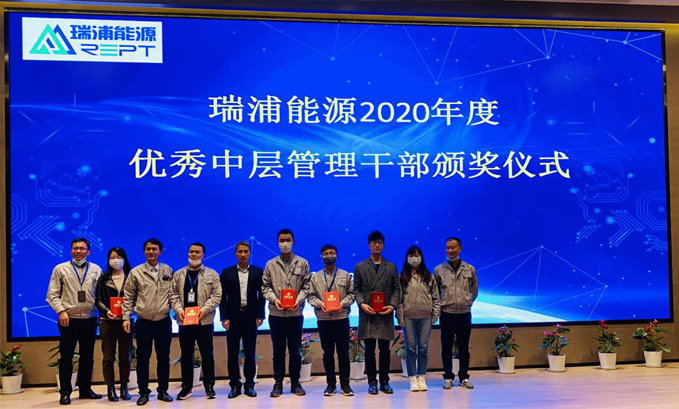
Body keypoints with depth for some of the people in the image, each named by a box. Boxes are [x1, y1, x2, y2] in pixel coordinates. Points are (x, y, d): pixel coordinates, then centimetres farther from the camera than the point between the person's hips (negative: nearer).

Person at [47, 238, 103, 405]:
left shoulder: (96, 270, 8)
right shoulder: (60, 269, 4)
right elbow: (53, 295, 0)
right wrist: (61, 311, -12)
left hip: (89, 319, 2)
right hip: (68, 319, -2)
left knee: (87, 357, 10)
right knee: (66, 358, 2)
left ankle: (85, 389, 21)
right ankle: (65, 392, 10)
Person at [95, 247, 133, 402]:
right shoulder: (104, 278, 8)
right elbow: (98, 299, 4)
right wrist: (106, 310, -14)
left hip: (125, 320, 0)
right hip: (107, 321, 0)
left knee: (125, 356, 4)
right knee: (108, 357, 1)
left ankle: (124, 387, 14)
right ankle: (110, 388, 8)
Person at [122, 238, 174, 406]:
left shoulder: (168, 271, 5)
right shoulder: (136, 272, 0)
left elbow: (172, 294, 10)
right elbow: (128, 297, 2)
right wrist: (126, 317, -4)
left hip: (164, 321, 2)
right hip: (144, 322, -1)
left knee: (163, 358, 8)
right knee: (142, 359, 2)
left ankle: (163, 390, 20)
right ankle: (144, 392, 14)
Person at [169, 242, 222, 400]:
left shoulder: (212, 274, 4)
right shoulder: (178, 274, 10)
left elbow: (216, 295, -2)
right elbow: (173, 295, 6)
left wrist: (204, 309, -15)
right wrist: (178, 309, -10)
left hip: (205, 321, -2)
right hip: (184, 321, 2)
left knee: (207, 354, 4)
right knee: (186, 355, 7)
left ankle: (209, 386, 12)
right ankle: (187, 386, 16)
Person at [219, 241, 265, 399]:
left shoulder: (258, 272, 6)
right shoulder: (227, 273, 6)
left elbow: (261, 295, 5)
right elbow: (223, 297, 3)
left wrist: (260, 316, -2)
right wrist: (224, 318, -5)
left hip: (251, 316, 0)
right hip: (233, 317, 0)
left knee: (250, 353, 5)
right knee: (232, 353, 3)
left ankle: (249, 385, 13)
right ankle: (235, 385, 12)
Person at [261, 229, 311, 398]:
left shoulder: (302, 263, 7)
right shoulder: (270, 264, 8)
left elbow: (306, 285, 3)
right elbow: (265, 286, 5)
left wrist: (299, 300, -13)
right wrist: (274, 299, -12)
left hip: (295, 313, 0)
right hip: (276, 314, 0)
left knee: (295, 350, 6)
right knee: (278, 350, 6)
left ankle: (295, 382, 15)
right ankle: (278, 383, 13)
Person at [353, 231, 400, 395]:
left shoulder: (391, 267, 11)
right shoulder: (360, 267, 8)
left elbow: (396, 289, 9)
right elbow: (356, 289, 5)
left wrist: (392, 305, -7)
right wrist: (362, 304, -11)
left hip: (385, 314, 1)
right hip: (367, 314, -1)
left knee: (385, 350, 4)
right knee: (369, 349, 2)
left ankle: (384, 382, 13)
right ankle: (372, 382, 9)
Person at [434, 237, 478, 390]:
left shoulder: (470, 269, 3)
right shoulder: (439, 270, 0)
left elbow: (475, 289, 15)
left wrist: (468, 301, 8)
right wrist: (439, 305, 3)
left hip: (464, 313, 1)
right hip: (447, 314, -1)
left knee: (464, 347, 7)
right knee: (446, 347, 3)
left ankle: (464, 377, 16)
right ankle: (448, 377, 12)